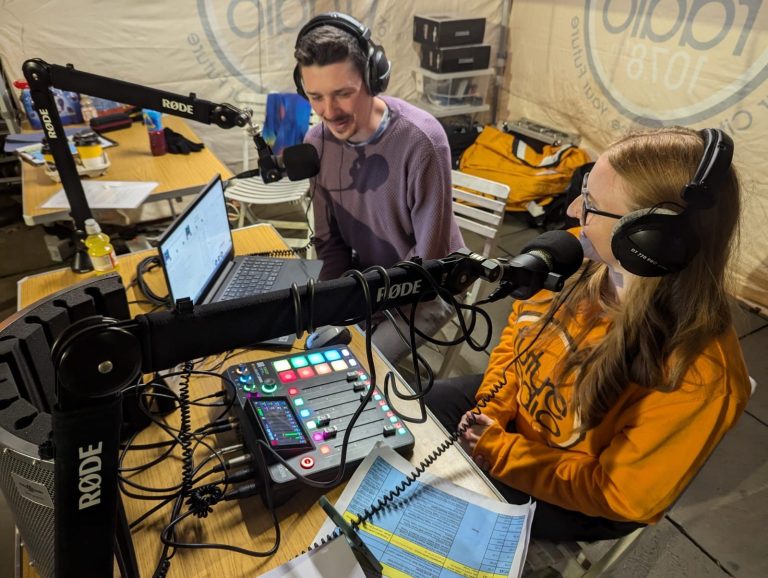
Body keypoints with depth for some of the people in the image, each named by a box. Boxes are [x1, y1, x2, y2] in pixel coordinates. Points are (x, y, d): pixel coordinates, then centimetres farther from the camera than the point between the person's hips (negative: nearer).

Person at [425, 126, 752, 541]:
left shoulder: (697, 375, -35)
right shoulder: (585, 258, -19)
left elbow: (618, 494, -23)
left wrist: (494, 450, -22)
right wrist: (492, 408, -12)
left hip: (577, 497, -5)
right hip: (515, 408, 5)